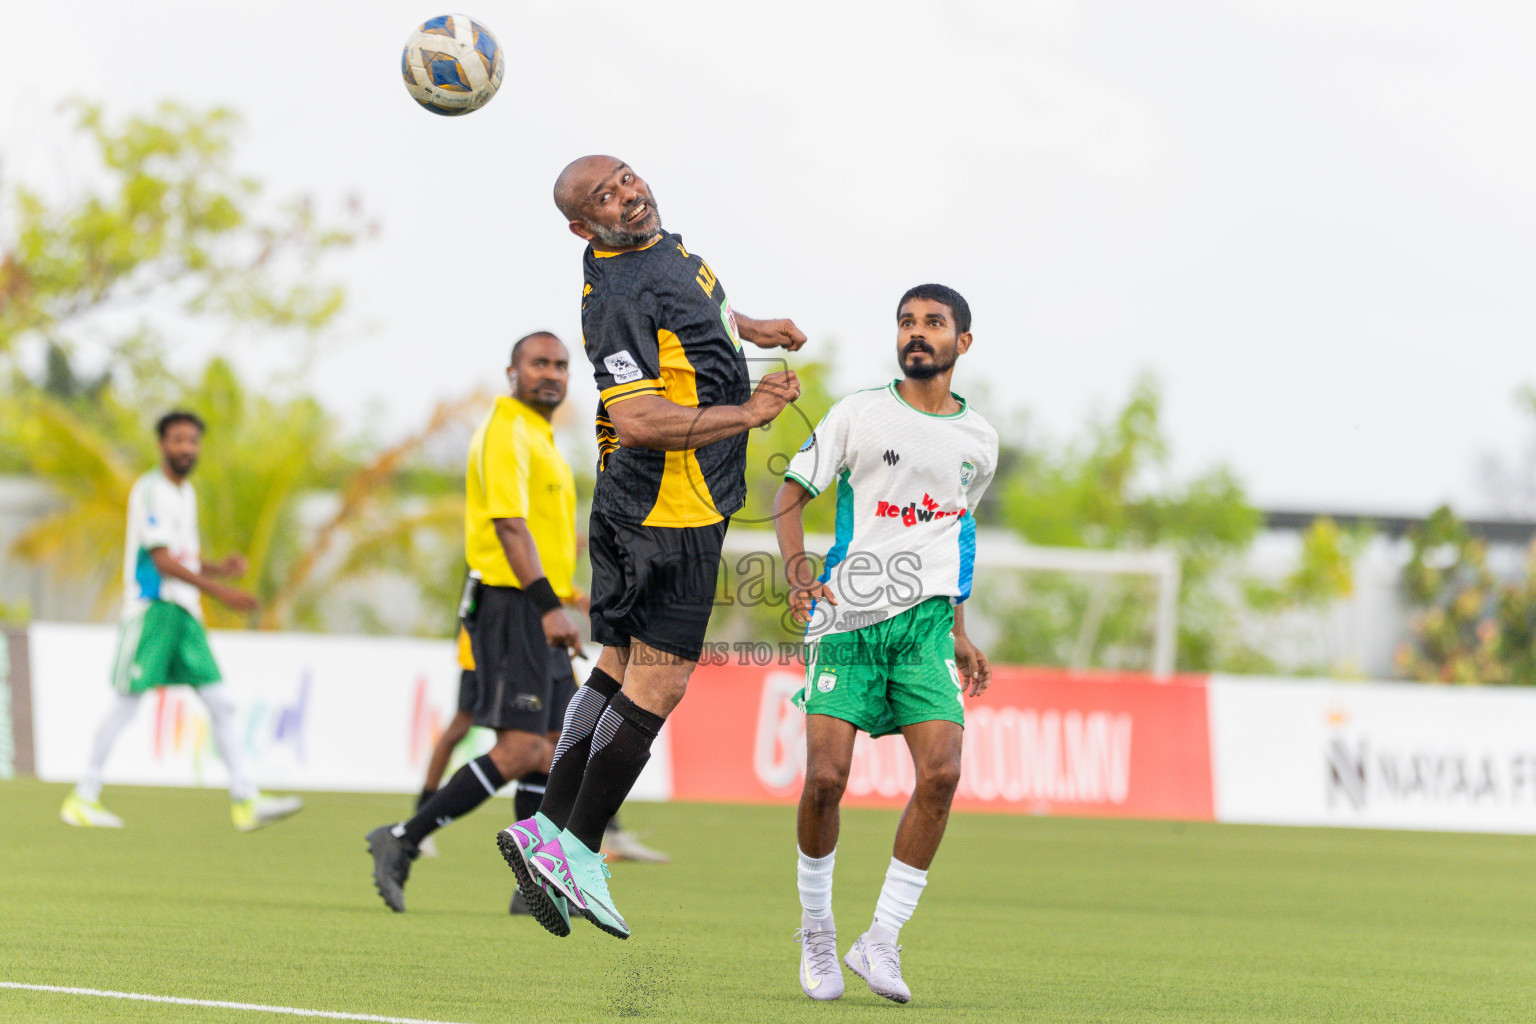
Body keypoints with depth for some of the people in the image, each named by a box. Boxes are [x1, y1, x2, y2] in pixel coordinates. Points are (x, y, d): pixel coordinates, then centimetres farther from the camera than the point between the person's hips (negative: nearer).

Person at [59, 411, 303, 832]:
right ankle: (82, 798, 4)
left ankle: (246, 801, -2)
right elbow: (162, 560, -16)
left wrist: (219, 568, 4)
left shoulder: (186, 493, 19)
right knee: (127, 702, -6)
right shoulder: (151, 490, -8)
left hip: (185, 613, 8)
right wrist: (219, 590, -19)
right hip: (151, 607, -8)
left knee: (221, 702, 0)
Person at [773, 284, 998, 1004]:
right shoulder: (858, 414, 3)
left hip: (925, 621, 2)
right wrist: (799, 572, -14)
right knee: (826, 776, -12)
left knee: (941, 773, -16)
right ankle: (816, 930, 11)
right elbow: (789, 497, 4)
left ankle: (881, 940, -6)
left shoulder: (978, 441, 14)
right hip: (847, 619, -2)